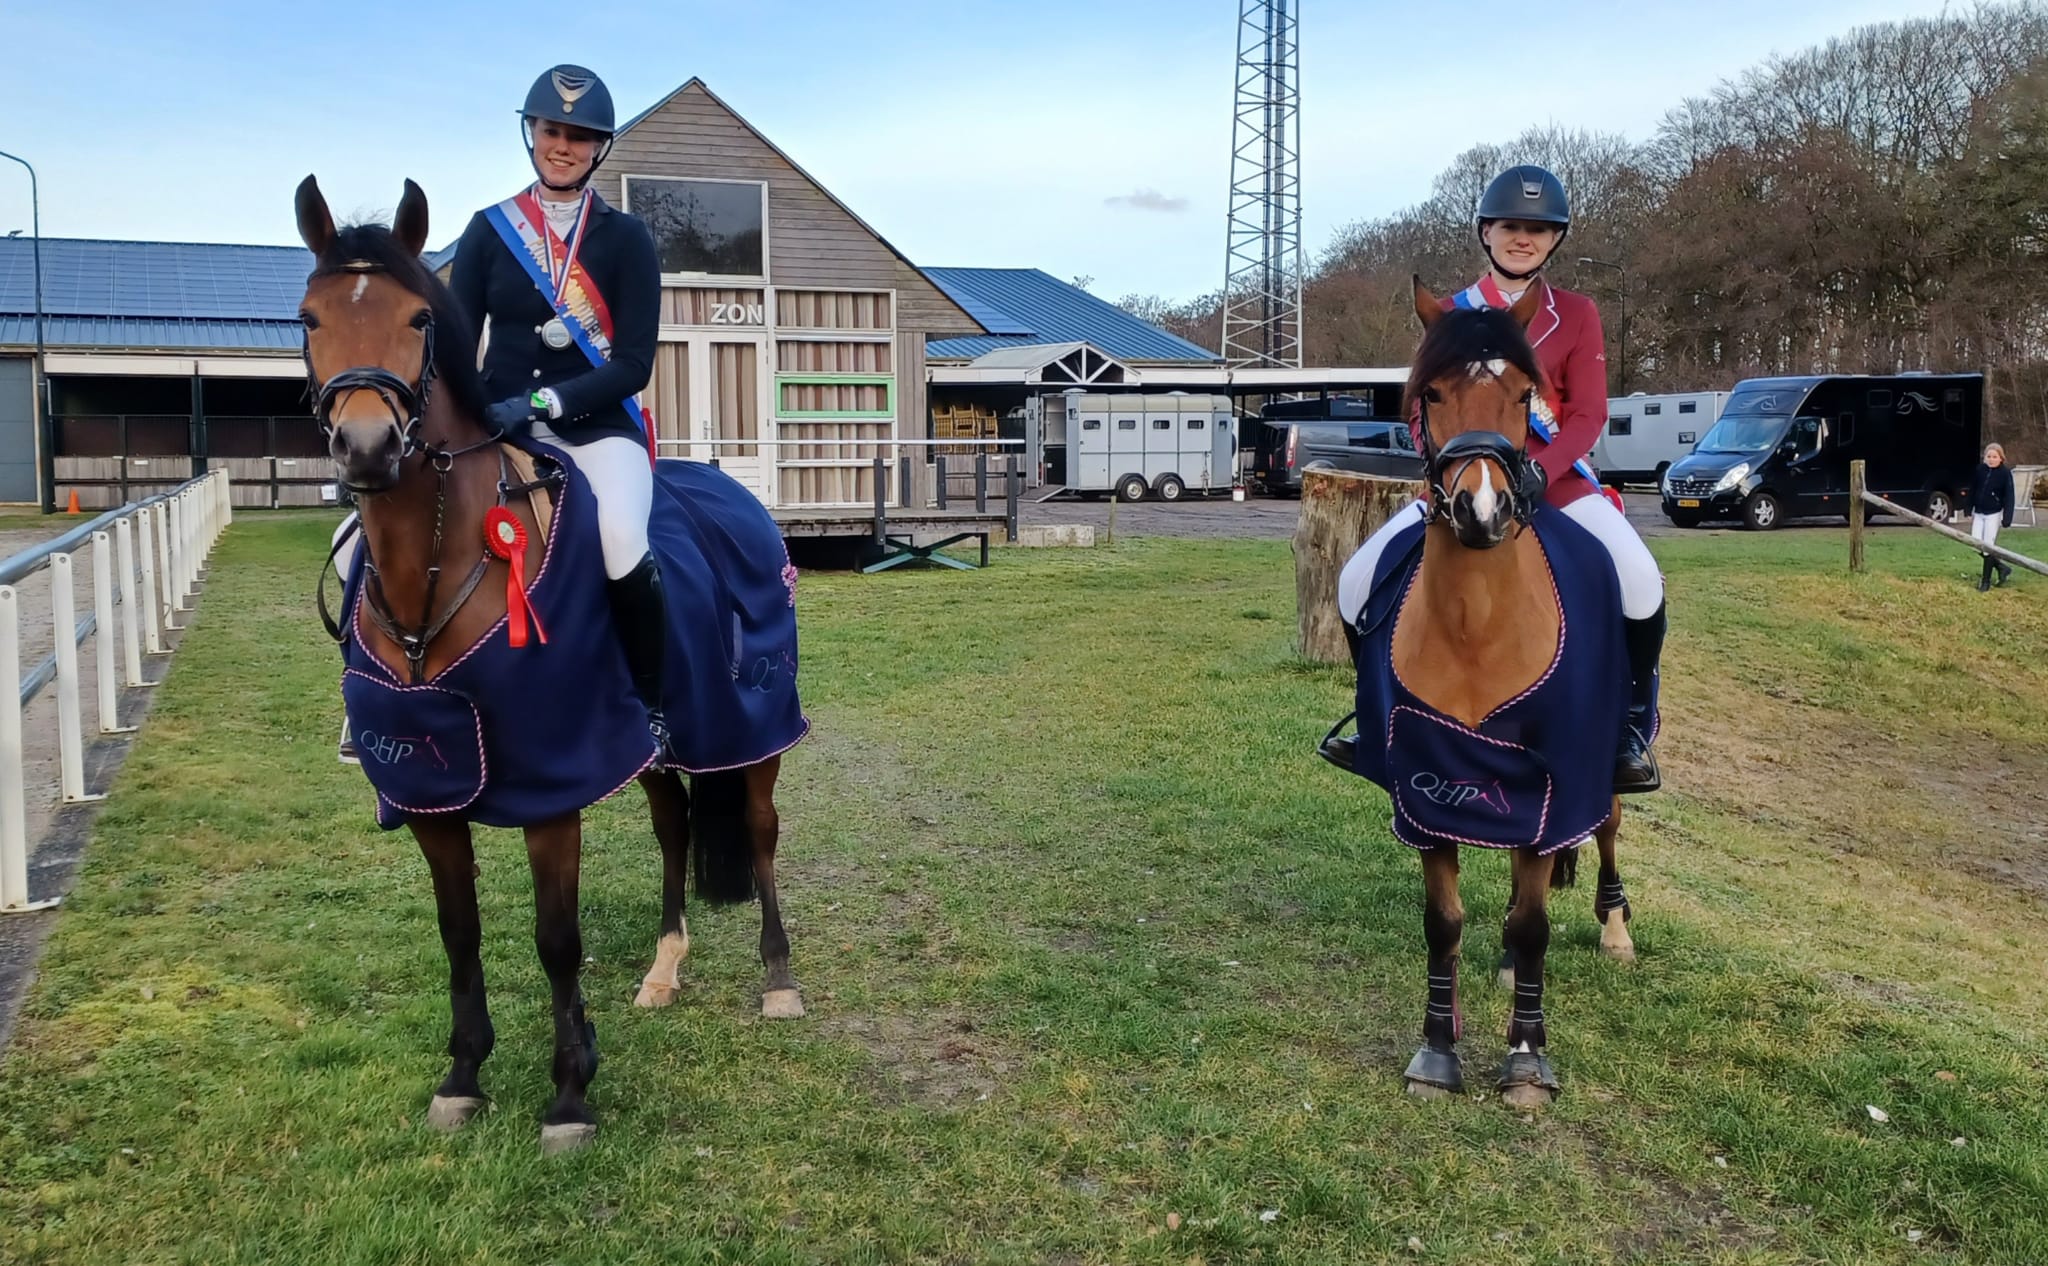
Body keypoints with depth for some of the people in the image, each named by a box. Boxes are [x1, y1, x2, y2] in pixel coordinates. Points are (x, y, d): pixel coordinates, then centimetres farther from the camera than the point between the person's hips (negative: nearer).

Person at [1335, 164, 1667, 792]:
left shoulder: (1576, 314, 5)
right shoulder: (1451, 314, 9)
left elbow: (1588, 415, -3)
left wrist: (1533, 474, -20)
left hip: (1555, 477, -2)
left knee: (1641, 581, -26)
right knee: (1357, 583, -12)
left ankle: (1633, 724, -2)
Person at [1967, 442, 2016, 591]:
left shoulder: (2005, 473, -11)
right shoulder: (1979, 469, 0)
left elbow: (2009, 497, -10)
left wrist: (2007, 519, -15)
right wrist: (1969, 511, 7)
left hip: (1993, 514, -5)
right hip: (1978, 513, 5)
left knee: (1988, 546, -3)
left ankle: (1986, 581, 8)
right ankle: (2002, 568, 24)